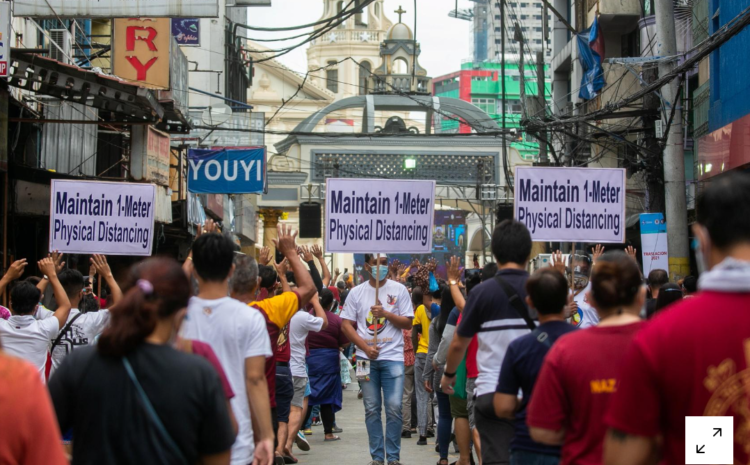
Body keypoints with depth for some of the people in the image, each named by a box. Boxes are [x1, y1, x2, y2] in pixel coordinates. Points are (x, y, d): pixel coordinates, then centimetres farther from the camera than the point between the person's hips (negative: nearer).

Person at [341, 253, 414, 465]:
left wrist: (385, 313, -13)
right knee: (372, 409, 5)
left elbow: (408, 322, 2)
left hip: (393, 357, -1)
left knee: (394, 408, -5)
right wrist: (366, 347, -9)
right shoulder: (356, 292, 6)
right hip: (367, 358, 1)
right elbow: (346, 325, 3)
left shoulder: (399, 289, 4)